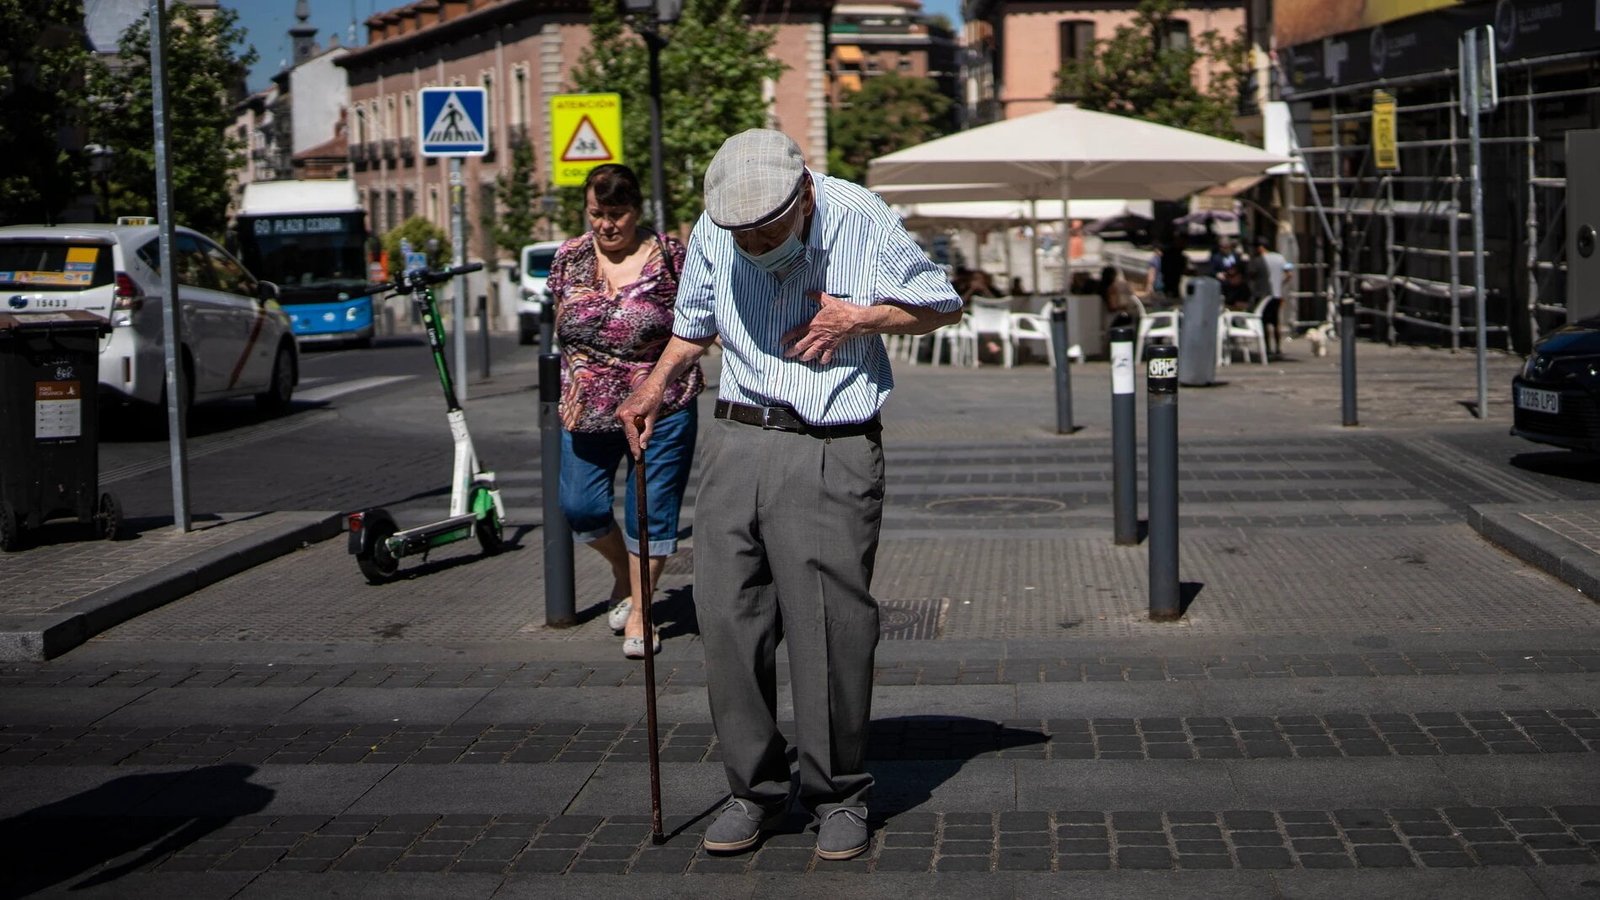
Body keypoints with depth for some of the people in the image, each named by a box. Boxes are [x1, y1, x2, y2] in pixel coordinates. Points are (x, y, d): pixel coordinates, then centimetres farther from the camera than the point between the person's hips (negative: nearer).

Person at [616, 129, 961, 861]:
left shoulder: (860, 219, -6)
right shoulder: (712, 232, 4)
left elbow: (943, 305, 6)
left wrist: (860, 317, -9)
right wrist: (656, 386, 6)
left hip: (834, 453, -3)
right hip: (740, 443, 4)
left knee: (831, 629, -5)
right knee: (726, 620, 0)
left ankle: (839, 795, 12)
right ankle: (756, 787, 15)